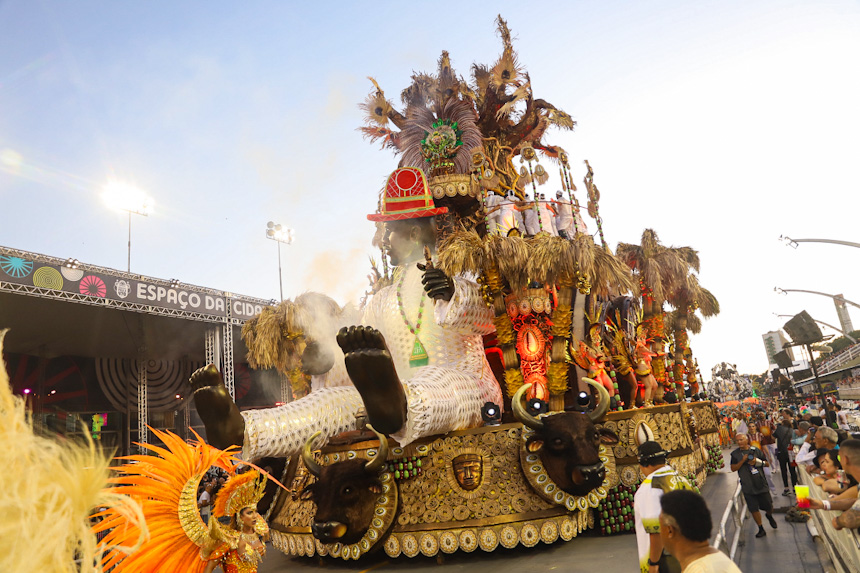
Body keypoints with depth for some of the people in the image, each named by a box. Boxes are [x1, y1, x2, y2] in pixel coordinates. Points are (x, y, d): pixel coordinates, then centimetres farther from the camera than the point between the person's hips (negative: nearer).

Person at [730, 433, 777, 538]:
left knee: (769, 506, 10)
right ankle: (761, 529, 20)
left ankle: (769, 516, 44)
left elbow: (767, 463, 6)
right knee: (754, 509, 3)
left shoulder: (756, 450, -1)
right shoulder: (735, 454, -1)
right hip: (748, 487, 0)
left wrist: (757, 461, -13)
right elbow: (733, 468, -5)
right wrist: (743, 461, -16)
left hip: (761, 483, 0)